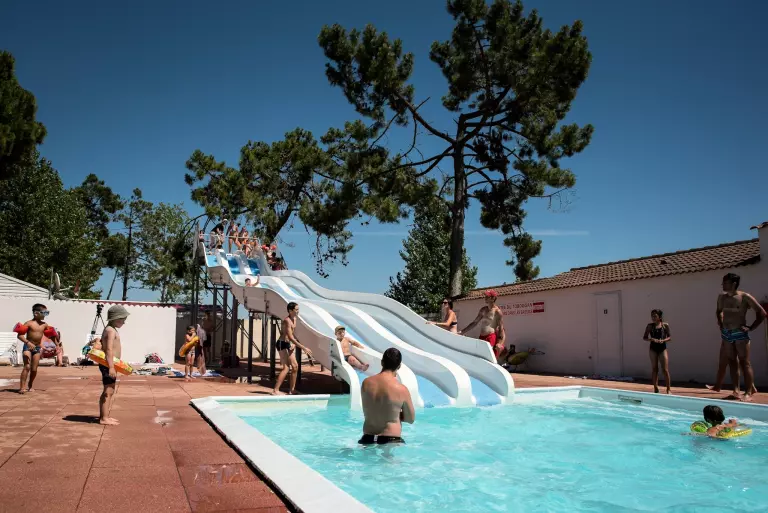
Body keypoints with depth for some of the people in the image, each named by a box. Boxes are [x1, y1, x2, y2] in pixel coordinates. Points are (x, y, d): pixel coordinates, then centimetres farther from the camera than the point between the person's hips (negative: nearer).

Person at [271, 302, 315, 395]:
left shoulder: (294, 319, 9)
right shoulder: (287, 320, -20)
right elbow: (290, 337, -26)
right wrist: (303, 348, -27)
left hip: (289, 344, 9)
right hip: (282, 344, -9)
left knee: (295, 366, 8)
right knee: (286, 367, -13)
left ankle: (292, 390, 16)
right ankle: (275, 390, -9)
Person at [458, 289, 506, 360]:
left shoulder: (497, 311, -6)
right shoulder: (483, 310, 13)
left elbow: (501, 328, -9)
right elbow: (474, 322, 17)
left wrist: (500, 343, -20)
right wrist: (462, 331, 12)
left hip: (491, 338, -7)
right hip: (482, 337, 7)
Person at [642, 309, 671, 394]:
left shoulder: (665, 325, 0)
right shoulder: (650, 325, 2)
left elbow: (670, 337, 2)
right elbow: (644, 337, 2)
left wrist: (663, 340, -17)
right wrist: (652, 339, -17)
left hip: (662, 348, -1)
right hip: (653, 349, 1)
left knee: (665, 370, -3)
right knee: (654, 369, 5)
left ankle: (668, 389, 4)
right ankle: (655, 389, 13)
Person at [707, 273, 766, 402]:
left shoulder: (745, 297, -11)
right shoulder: (722, 297, 6)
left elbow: (762, 313, -8)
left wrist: (750, 328, -10)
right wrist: (720, 322, 12)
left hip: (740, 334, -5)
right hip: (726, 334, 6)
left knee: (744, 363, -3)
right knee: (732, 362, 8)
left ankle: (749, 392, 1)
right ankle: (736, 390, 14)